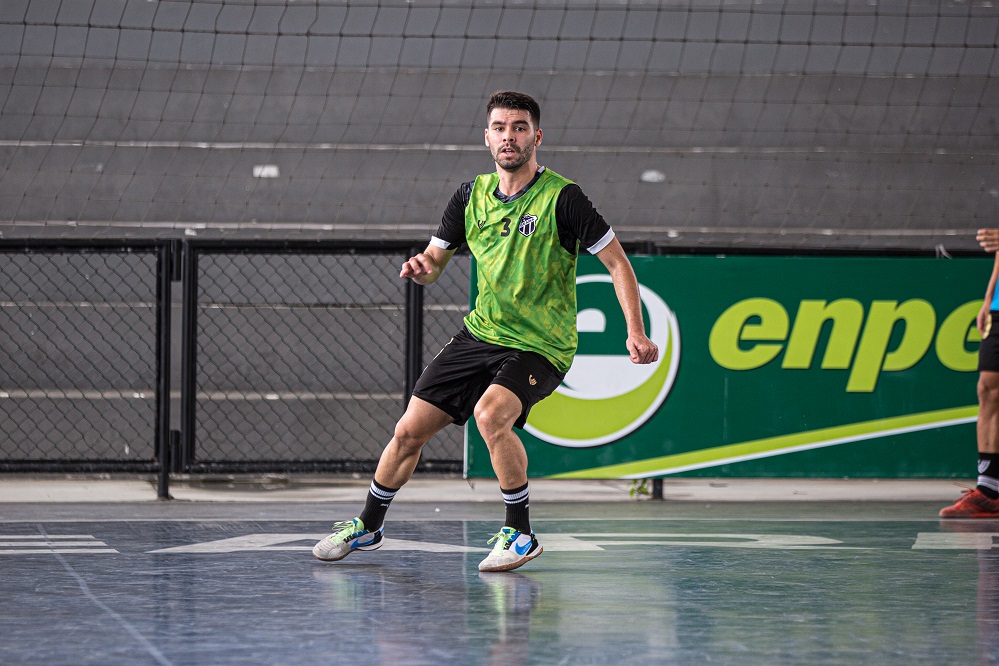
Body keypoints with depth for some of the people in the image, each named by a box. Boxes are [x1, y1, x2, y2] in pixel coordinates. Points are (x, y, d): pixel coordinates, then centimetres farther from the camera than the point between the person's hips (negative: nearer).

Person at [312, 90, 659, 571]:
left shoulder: (561, 197, -14)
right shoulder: (471, 196, 2)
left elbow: (617, 262, -11)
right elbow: (434, 261, 11)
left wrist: (635, 332, -21)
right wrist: (421, 267, -14)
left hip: (540, 347, -5)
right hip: (479, 335, 5)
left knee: (490, 413, -33)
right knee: (409, 431, 4)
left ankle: (520, 534, -15)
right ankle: (368, 526, 29)